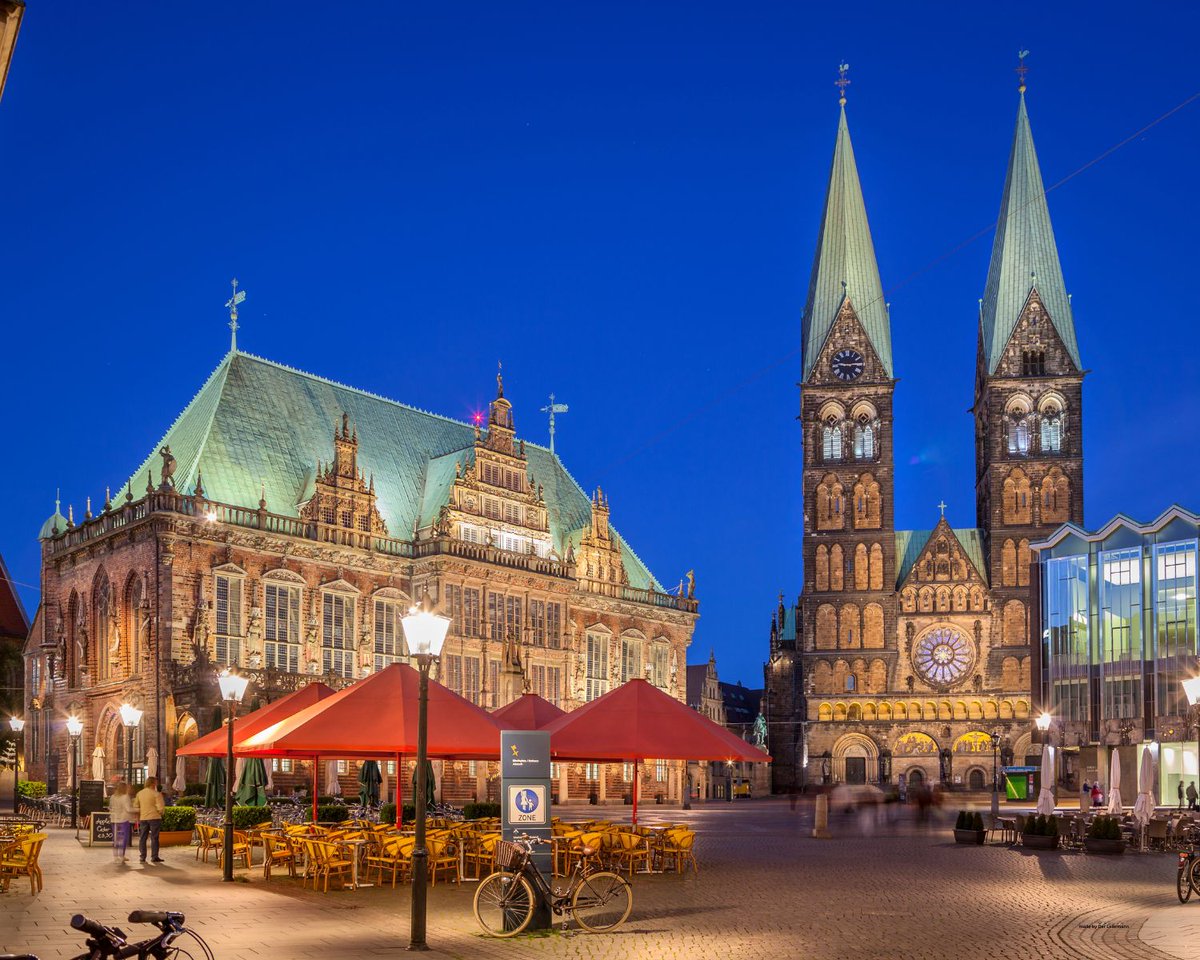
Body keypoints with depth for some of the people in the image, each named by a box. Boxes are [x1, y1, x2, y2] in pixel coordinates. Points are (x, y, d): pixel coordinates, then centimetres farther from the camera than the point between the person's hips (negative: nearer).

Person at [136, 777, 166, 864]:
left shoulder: (139, 793, 9)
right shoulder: (156, 794, -9)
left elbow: (136, 807, 13)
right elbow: (160, 807, -14)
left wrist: (138, 819, 20)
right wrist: (160, 813, 7)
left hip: (143, 818, 4)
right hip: (154, 817, -4)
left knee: (142, 838, 10)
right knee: (154, 838, 1)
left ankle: (142, 857, 11)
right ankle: (154, 857, 2)